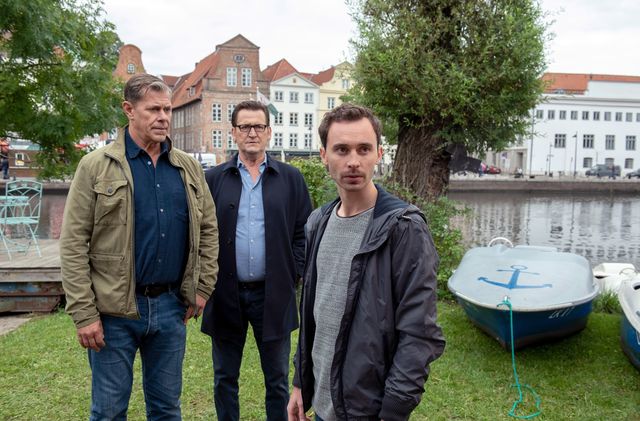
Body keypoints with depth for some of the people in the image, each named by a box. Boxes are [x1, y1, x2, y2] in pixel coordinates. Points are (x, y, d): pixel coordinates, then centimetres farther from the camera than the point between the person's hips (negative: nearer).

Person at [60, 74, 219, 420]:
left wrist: (203, 289, 7)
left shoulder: (189, 167, 6)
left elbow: (208, 229, 13)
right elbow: (73, 244, -8)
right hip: (114, 311, -3)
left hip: (171, 306, 3)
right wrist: (84, 313, -12)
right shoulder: (96, 166, -6)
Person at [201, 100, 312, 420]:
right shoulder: (213, 179, 2)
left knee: (278, 380, 13)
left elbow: (304, 232, 4)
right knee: (224, 379, 15)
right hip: (225, 294, 1)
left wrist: (292, 273, -3)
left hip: (274, 294, 0)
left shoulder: (291, 179, 2)